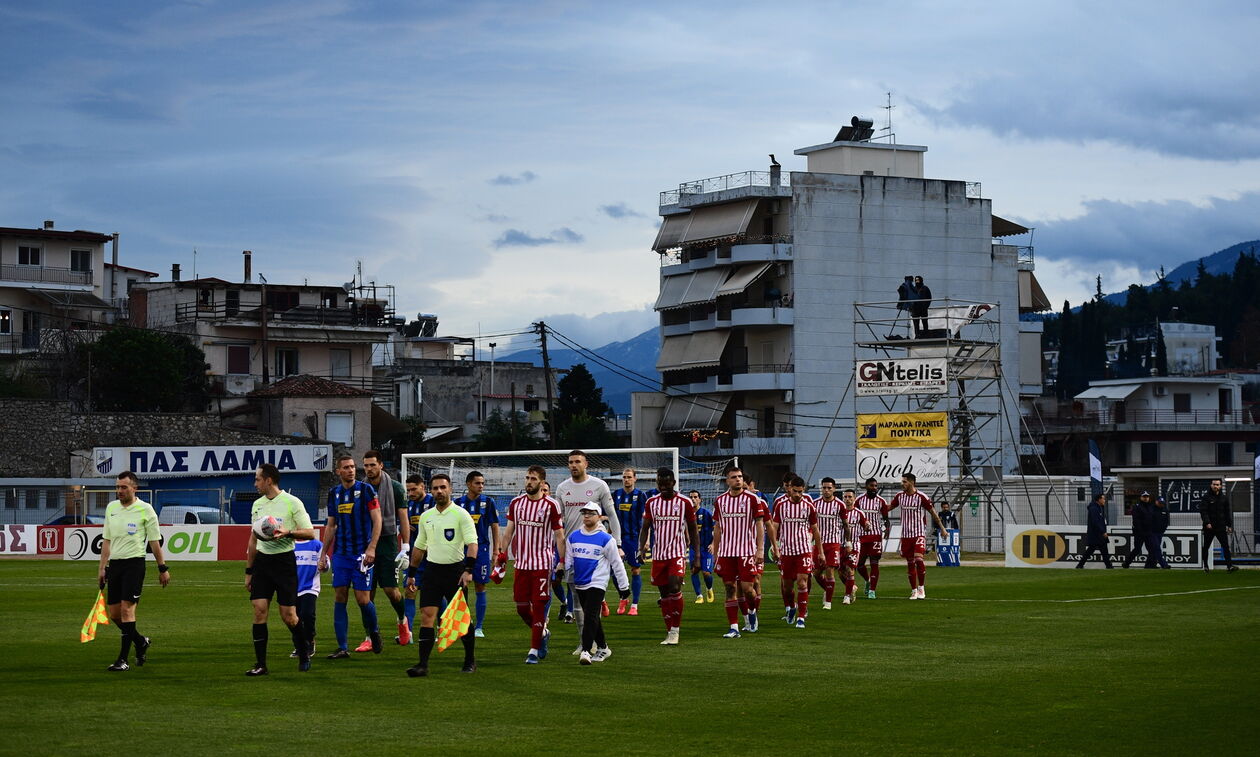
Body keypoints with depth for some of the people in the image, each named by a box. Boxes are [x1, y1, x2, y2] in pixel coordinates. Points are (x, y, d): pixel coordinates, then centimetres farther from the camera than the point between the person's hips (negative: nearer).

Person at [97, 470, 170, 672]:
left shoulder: (145, 509, -4)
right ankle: (141, 642, 30)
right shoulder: (111, 508, 11)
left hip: (134, 563, -6)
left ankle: (123, 659, -9)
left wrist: (163, 568, 1)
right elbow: (107, 540, 17)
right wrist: (102, 567, 14)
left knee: (126, 609, -12)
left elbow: (154, 541, 0)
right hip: (114, 564, 6)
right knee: (114, 613, 5)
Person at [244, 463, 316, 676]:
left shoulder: (292, 502, -6)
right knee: (259, 611, -4)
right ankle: (260, 664, -1)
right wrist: (248, 571, 18)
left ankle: (304, 654, 20)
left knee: (288, 615, -4)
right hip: (262, 560, 5)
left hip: (284, 560, -5)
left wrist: (288, 533, -25)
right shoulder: (257, 505, 13)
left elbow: (310, 533, -8)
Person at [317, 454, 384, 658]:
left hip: (361, 553, -4)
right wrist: (323, 553, 15)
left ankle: (374, 632, 22)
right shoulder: (334, 493, 11)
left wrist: (371, 548, -14)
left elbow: (377, 520, -5)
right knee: (339, 598, -1)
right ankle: (342, 648, 2)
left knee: (363, 599, -6)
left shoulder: (365, 489, -3)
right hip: (340, 553, 5)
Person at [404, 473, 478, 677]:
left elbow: (472, 543, -13)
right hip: (432, 570, 4)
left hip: (455, 571, -4)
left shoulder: (461, 514, -6)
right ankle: (423, 664, -8)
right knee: (427, 615, -6)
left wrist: (468, 570, -24)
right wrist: (411, 573, 19)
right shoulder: (426, 516, 10)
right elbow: (419, 547, 20)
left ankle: (470, 661, 18)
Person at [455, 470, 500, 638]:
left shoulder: (488, 502, 4)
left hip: (481, 548, -1)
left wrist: (496, 550, 0)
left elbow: (494, 526, 5)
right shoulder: (458, 503, 6)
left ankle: (479, 627, 7)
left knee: (480, 587, 1)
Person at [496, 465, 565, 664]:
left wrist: (562, 563, -7)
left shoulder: (551, 505, -5)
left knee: (538, 606, -5)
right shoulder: (516, 503, 6)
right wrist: (502, 554, 4)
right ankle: (543, 633, 32)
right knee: (522, 607, 6)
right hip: (521, 563, 4)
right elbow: (509, 531, 13)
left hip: (543, 564, -4)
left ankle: (534, 650, 2)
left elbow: (559, 536, -2)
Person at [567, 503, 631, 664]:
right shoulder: (573, 537, 8)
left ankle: (586, 651, -19)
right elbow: (568, 559, 14)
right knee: (591, 618, 13)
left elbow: (617, 563, 0)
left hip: (597, 583, -6)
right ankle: (602, 648, 25)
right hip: (580, 584, 6)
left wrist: (624, 586, 2)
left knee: (591, 616, -15)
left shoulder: (605, 539, -5)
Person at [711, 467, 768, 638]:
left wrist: (760, 550, -9)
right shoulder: (720, 500, 9)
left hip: (747, 551, -3)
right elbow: (718, 528, 14)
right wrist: (715, 552, 12)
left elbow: (759, 525, -2)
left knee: (747, 588, -7)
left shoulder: (753, 499, -2)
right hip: (726, 552, 3)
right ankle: (734, 628, 3)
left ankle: (752, 611, 25)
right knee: (730, 589, 1)